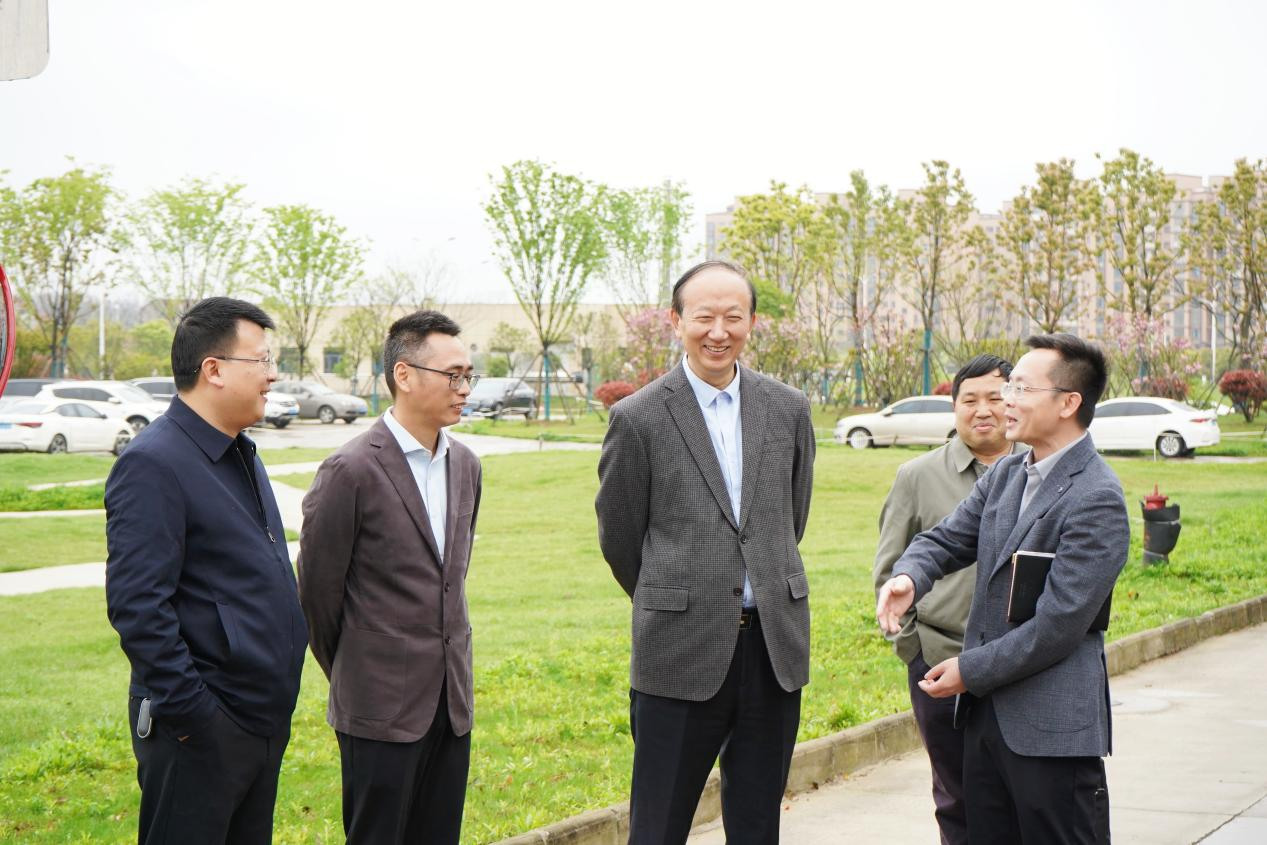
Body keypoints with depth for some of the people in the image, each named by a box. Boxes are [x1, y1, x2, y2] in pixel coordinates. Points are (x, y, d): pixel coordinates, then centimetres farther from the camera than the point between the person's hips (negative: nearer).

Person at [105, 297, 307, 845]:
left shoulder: (240, 455, 14)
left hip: (264, 715, 9)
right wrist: (191, 715, -21)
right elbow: (137, 608, -22)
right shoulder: (153, 465, -17)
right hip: (202, 733, -9)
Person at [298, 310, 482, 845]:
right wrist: (346, 674, 6)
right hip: (382, 707, -6)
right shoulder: (352, 471, -12)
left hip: (450, 700, 7)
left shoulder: (464, 465, 10)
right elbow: (317, 590, -5)